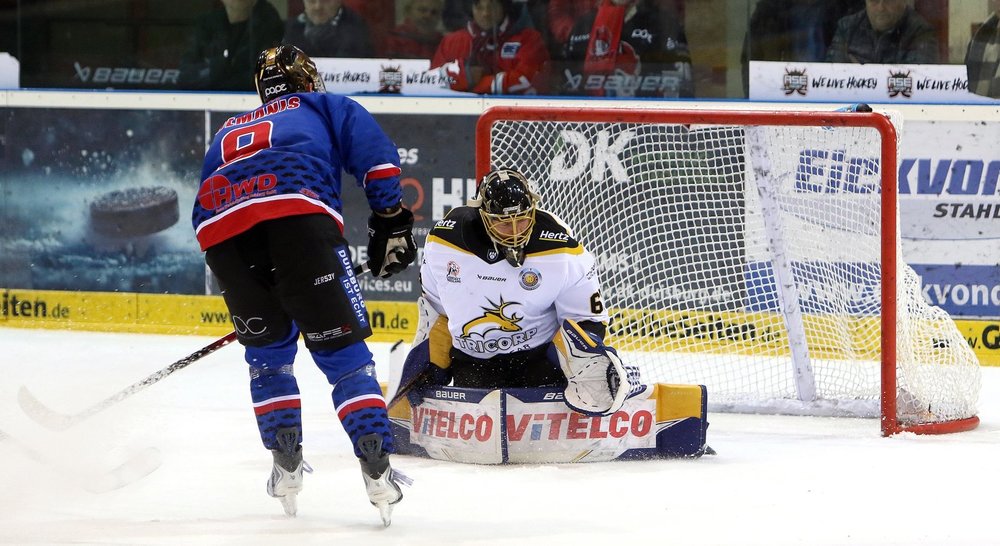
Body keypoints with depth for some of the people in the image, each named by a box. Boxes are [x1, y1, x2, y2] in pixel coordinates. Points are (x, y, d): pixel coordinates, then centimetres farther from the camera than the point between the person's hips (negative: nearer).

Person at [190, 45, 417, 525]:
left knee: (267, 348, 25)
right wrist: (390, 221, 12)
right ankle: (377, 470, -13)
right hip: (298, 213, -3)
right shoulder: (324, 107, 31)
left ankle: (286, 464, 16)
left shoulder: (228, 132, 42)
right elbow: (372, 149, 11)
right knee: (341, 349, 0)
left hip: (222, 229, 3)